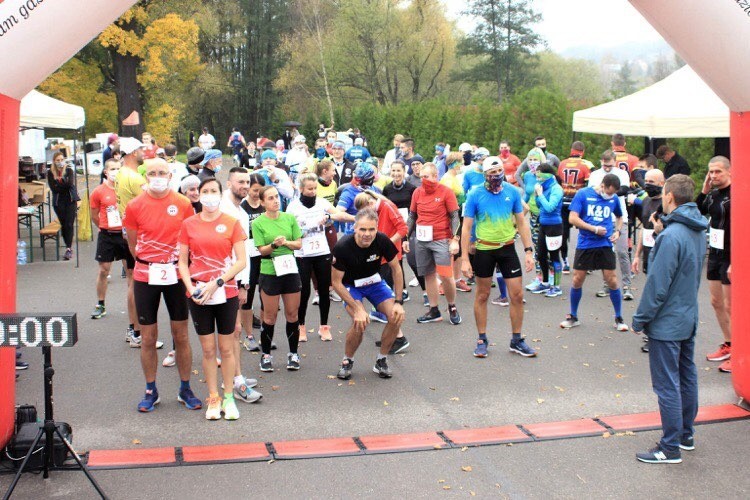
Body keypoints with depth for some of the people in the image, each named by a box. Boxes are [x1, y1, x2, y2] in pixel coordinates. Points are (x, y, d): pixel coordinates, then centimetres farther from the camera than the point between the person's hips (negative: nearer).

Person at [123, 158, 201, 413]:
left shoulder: (183, 204, -1)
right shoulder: (135, 206, -2)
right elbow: (133, 243, 8)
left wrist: (179, 265, 1)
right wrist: (148, 264, 5)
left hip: (176, 274, 0)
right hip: (145, 276, 0)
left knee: (181, 335, 7)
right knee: (148, 337, 6)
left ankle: (185, 389, 20)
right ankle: (150, 391, 20)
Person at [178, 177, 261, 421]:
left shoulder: (232, 223, -1)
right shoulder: (189, 224, 3)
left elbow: (241, 261, -5)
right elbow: (182, 261, 5)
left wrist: (217, 283, -14)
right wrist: (190, 287, -10)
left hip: (226, 292, -1)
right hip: (198, 295, 1)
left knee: (226, 347, 5)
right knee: (208, 348, 6)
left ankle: (228, 398, 18)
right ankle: (213, 399, 17)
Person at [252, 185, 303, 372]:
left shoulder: (290, 218, 4)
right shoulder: (258, 223, -5)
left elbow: (299, 244, 5)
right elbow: (262, 250, -7)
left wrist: (286, 242, -14)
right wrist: (274, 244, -26)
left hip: (290, 270, 3)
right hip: (269, 272, -3)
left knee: (292, 314, 8)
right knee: (270, 316, 4)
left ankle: (293, 354, 21)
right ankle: (266, 355, 18)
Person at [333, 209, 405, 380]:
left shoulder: (382, 241, -24)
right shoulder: (342, 247, -31)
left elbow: (396, 269, -8)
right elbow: (336, 282, -21)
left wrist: (399, 302, -13)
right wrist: (357, 308, -27)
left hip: (375, 282, 3)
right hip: (351, 285, -3)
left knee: (397, 317, -18)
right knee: (360, 322, -27)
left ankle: (381, 361, 5)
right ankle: (347, 361, 0)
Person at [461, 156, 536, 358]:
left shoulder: (512, 192, -2)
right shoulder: (475, 195, -9)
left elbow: (521, 222, 5)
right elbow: (467, 227, -7)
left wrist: (529, 251, 0)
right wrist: (464, 258, -11)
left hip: (507, 248, 2)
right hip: (484, 250, -2)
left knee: (517, 295, 2)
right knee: (482, 296, 9)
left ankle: (517, 341, 16)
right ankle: (482, 340, 22)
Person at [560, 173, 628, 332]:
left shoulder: (614, 198, 5)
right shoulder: (583, 194, -5)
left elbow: (619, 217, 23)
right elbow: (573, 218, -10)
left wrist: (617, 231, 4)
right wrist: (595, 229, -14)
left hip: (605, 245, 2)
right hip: (585, 245, -1)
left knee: (612, 281, -1)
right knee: (577, 281, 4)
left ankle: (619, 319, 14)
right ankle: (573, 317, 21)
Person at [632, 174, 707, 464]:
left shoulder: (672, 236, -23)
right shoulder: (698, 231, 4)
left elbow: (658, 285, -21)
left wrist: (641, 319, -13)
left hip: (666, 323, -9)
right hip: (689, 319, 9)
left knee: (667, 385, -1)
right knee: (687, 378, 18)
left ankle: (671, 448, 5)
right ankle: (686, 434, 31)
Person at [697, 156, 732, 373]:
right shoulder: (713, 194, 7)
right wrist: (704, 191, -2)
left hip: (730, 257, -8)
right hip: (715, 253, 8)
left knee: (730, 306, -4)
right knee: (716, 302, 14)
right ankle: (728, 345, 28)